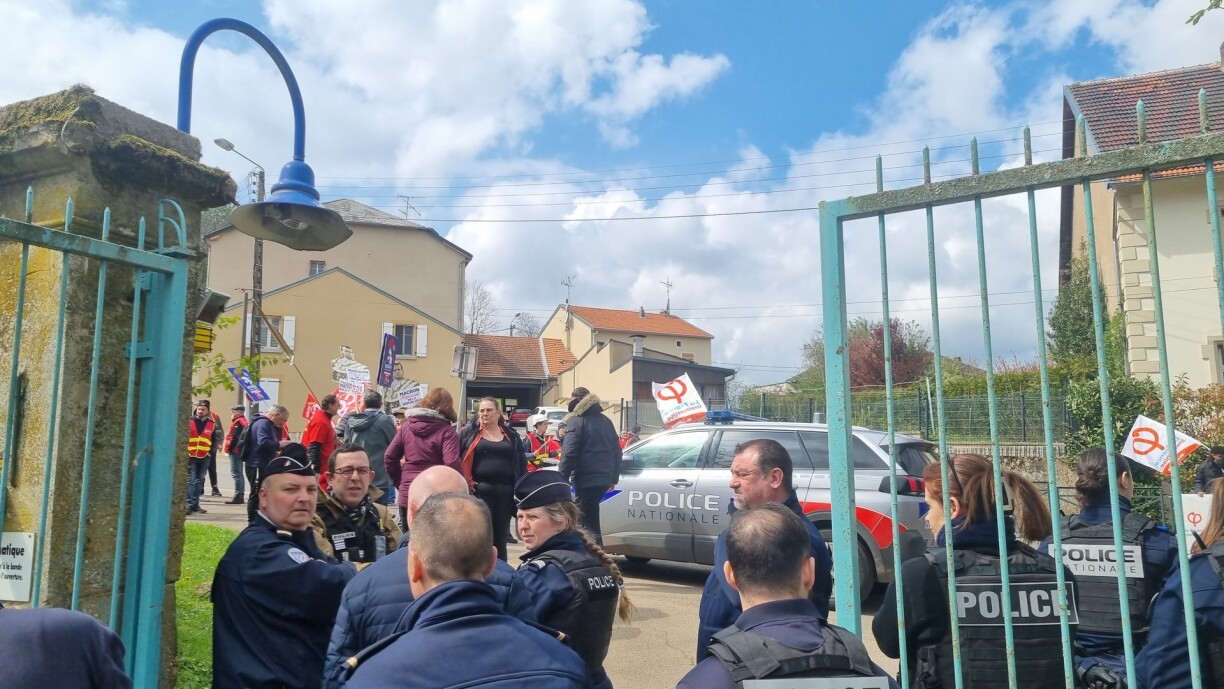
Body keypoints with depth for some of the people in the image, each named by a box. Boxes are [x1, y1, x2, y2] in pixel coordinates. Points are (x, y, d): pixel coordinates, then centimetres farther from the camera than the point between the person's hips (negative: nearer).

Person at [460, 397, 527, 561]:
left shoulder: (511, 436, 12)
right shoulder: (469, 432, 4)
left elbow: (521, 465, 12)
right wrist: (465, 481, -8)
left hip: (505, 492, 3)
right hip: (479, 491, -3)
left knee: (500, 539, 10)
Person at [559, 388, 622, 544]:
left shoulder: (576, 421, -5)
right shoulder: (605, 421, 18)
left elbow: (569, 454, -15)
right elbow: (616, 451, 20)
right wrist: (614, 478, 26)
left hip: (586, 480, -8)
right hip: (604, 479, 8)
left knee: (590, 525, -7)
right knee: (590, 519, 19)